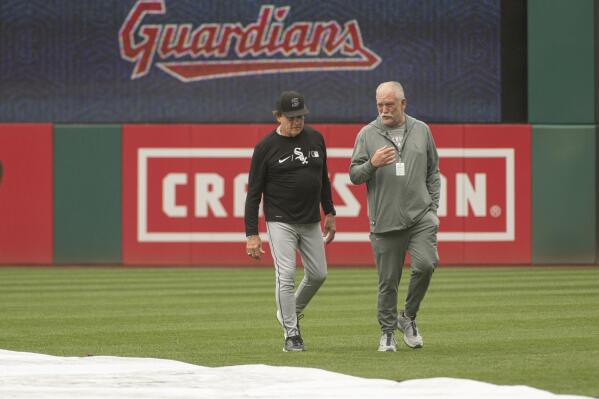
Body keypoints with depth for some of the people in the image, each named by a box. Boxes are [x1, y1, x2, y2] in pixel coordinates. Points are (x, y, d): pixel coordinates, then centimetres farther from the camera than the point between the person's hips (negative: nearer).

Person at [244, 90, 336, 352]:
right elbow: (253, 193, -8)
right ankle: (291, 335, -4)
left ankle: (291, 312, 34)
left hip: (311, 222, 5)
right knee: (286, 276, -11)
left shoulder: (315, 139, 5)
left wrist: (329, 213, 16)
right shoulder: (266, 147, -9)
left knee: (318, 274, 9)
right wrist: (252, 234, -12)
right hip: (280, 222, -5)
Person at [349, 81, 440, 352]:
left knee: (425, 264, -18)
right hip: (385, 221, -1)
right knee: (388, 281, 1)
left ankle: (408, 317, 4)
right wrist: (372, 164, -17)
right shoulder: (367, 134, 4)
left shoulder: (421, 131, 10)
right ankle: (387, 332, 17)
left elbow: (432, 172, 16)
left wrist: (433, 207, 8)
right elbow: (354, 175, 3)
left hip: (421, 217, 1)